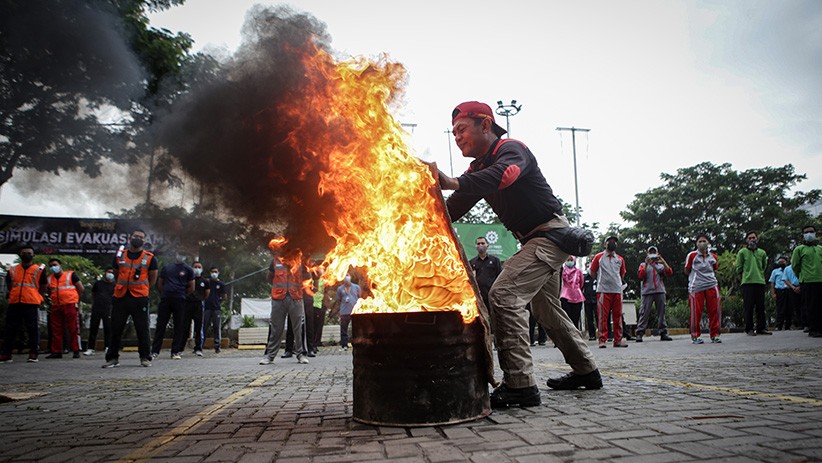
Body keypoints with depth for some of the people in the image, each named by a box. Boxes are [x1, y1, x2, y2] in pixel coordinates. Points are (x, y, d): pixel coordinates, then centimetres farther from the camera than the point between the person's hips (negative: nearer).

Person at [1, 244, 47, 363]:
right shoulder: (12, 270, 13)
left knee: (32, 329, -2)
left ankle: (33, 354, 2)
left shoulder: (39, 270, 5)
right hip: (14, 304, 4)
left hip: (31, 304, -3)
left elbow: (43, 288, 9)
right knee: (10, 330, 7)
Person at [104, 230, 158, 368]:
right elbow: (117, 274, 21)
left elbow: (153, 278, 11)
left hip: (139, 298, -2)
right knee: (116, 328, 6)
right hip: (120, 297, 2)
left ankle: (145, 357, 12)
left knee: (142, 329, 2)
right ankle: (112, 358, 17)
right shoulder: (119, 255, 9)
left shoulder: (149, 258, 2)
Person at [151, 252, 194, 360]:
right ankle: (155, 351, 6)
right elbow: (160, 283, 20)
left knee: (179, 326, 0)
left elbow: (191, 288, 7)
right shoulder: (166, 267, 15)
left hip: (179, 300, -2)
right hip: (165, 298, 2)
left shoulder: (188, 269, 7)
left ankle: (175, 352, 6)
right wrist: (164, 293, 9)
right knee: (160, 325, 1)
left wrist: (182, 294, 3)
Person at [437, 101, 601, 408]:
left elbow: (503, 174, -40)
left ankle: (520, 385, -22)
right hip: (534, 240, 11)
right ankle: (586, 371, 37)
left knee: (503, 295, -23)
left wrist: (452, 183, -55)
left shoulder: (511, 149, -15)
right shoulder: (479, 168, 12)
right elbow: (454, 209, 3)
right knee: (546, 308, 20)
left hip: (550, 233, -10)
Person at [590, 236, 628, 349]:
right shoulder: (599, 257, 7)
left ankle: (618, 339, 10)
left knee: (617, 316, 4)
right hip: (603, 290, -3)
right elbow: (592, 272, 10)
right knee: (603, 316, -5)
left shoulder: (620, 259, 16)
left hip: (617, 290, 3)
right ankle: (602, 340, -3)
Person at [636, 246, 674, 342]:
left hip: (660, 291, 3)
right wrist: (646, 264, -10)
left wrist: (662, 261, -9)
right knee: (644, 313, -8)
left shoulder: (661, 265, 19)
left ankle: (663, 333, 9)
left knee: (661, 313, 4)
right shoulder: (643, 265, 15)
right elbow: (640, 276, -2)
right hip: (647, 291, -2)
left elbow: (669, 273, 0)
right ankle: (639, 333, -9)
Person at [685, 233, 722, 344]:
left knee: (714, 311, 2)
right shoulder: (692, 255, 0)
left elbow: (714, 270, 23)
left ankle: (715, 335, 13)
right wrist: (696, 275, -3)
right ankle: (695, 336, 7)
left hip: (712, 286, 4)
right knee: (696, 312, -2)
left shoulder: (713, 256, 12)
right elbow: (687, 271, 6)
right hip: (696, 287, -4)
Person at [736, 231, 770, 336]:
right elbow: (739, 268, 4)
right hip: (747, 283, -4)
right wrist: (745, 277, 5)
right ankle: (749, 329, 2)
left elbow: (764, 266, 22)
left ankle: (761, 328, 14)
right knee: (748, 307, -3)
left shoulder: (762, 252, 12)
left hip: (760, 282, 4)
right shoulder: (742, 252, 1)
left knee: (761, 306, 6)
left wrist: (759, 275, 15)